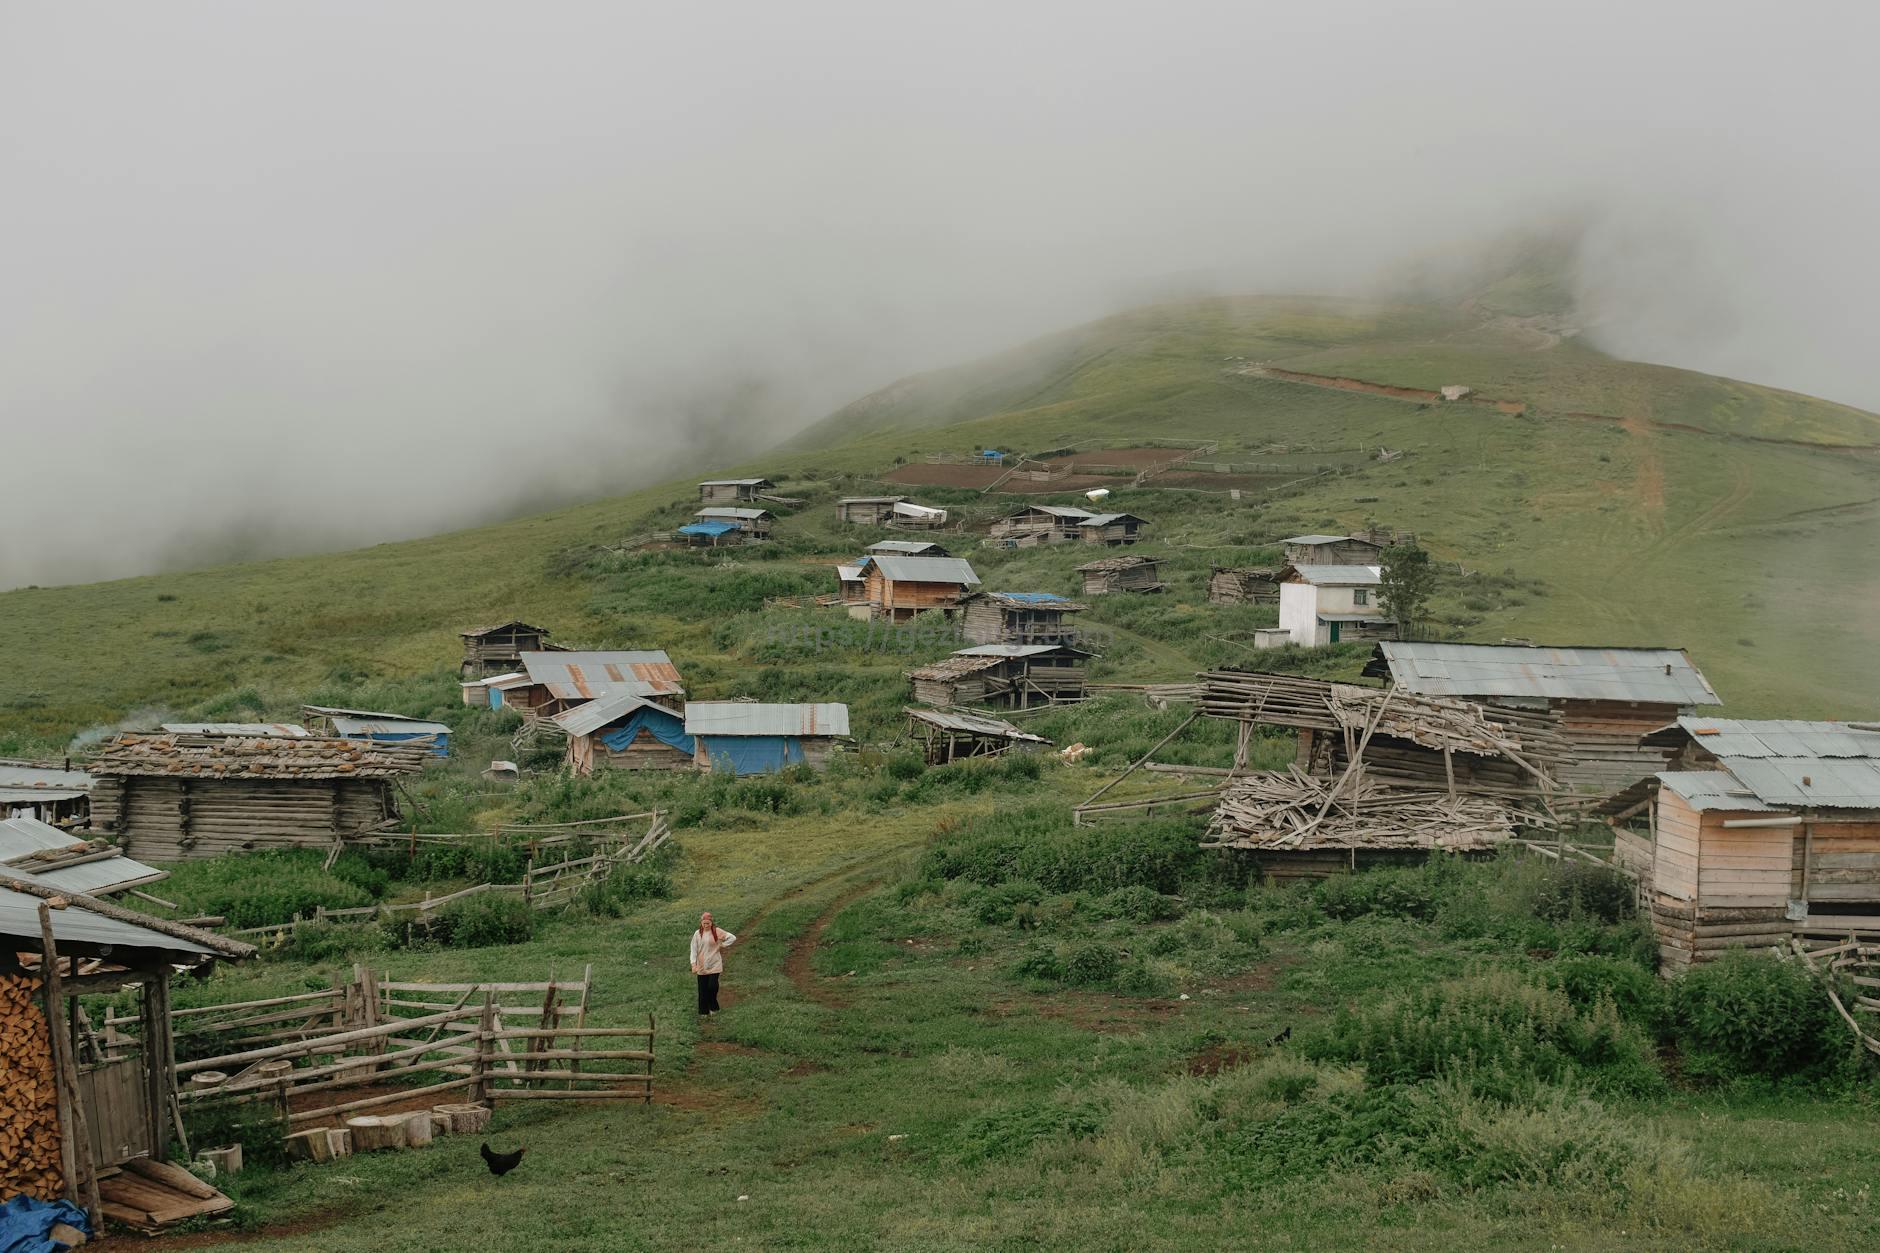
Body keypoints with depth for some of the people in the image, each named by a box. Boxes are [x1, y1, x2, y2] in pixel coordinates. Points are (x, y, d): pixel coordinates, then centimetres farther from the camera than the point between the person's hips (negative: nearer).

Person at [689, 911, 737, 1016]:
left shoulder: (717, 931, -5)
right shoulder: (697, 934, -2)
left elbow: (732, 938, -1)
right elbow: (693, 949, -3)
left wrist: (722, 945, -4)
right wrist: (693, 965, -12)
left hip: (714, 965, -1)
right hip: (701, 966, 2)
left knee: (712, 986, -12)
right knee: (703, 990, 5)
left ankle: (713, 1007, 11)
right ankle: (703, 1012, 19)